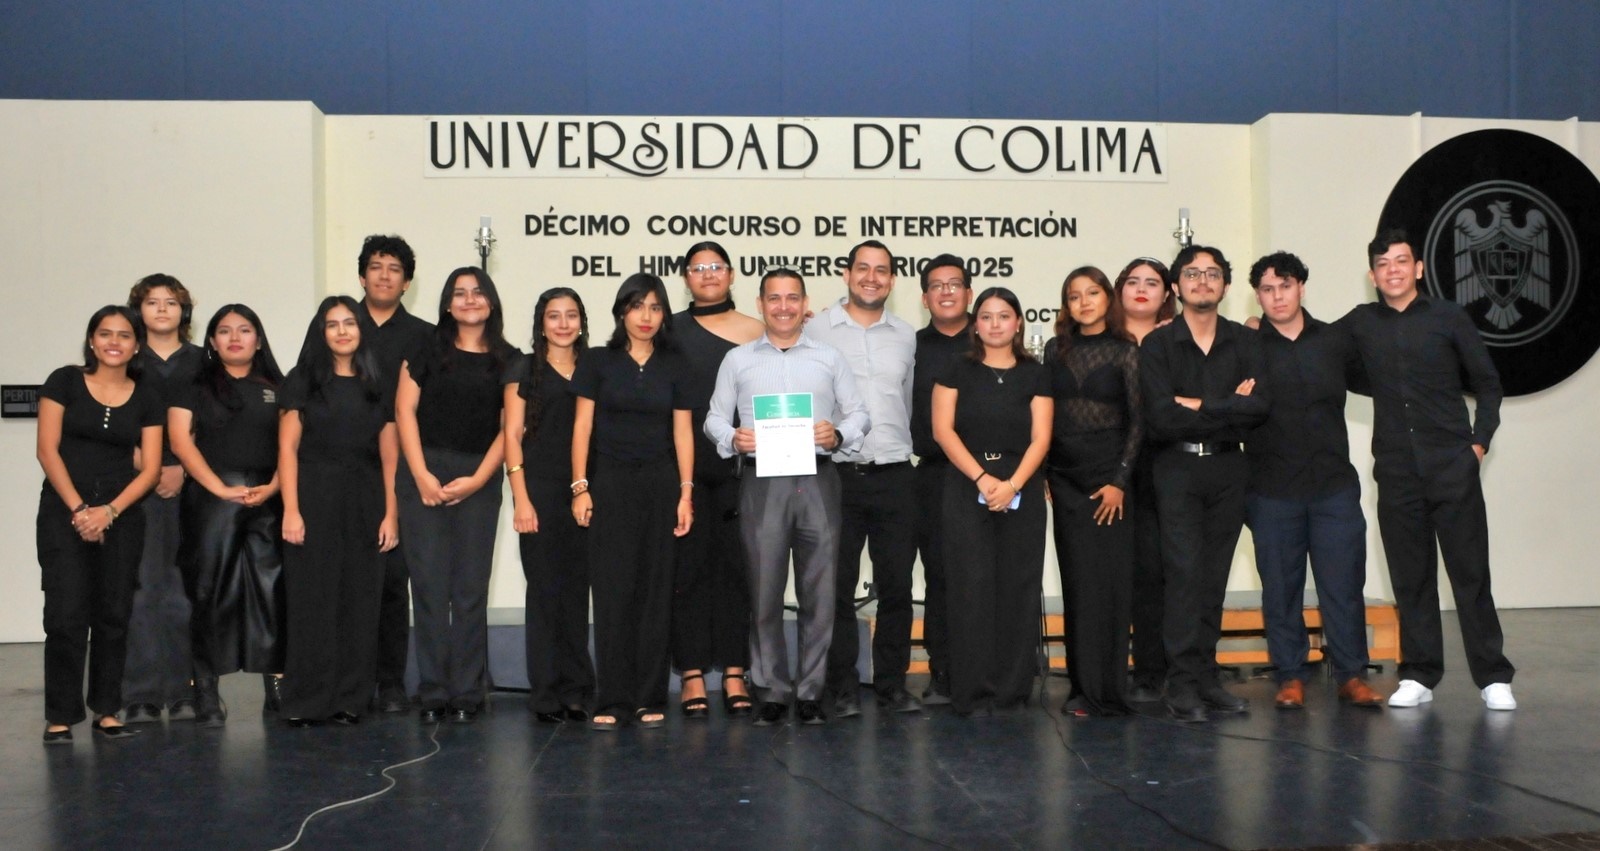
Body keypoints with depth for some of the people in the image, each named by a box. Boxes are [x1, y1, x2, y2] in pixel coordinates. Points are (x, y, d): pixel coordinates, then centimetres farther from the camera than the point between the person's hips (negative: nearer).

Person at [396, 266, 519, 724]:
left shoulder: (507, 360, 9)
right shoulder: (426, 350, 8)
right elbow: (405, 410, 2)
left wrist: (478, 478, -6)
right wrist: (421, 474, -7)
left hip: (479, 479, 1)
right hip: (424, 474, 0)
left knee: (471, 589, 1)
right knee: (430, 586, -1)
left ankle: (467, 695, 7)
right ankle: (432, 695, 5)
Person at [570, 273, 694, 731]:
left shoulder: (673, 367, 9)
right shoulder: (599, 362, 4)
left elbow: (682, 432, 8)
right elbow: (582, 426, 2)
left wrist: (686, 492, 1)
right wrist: (580, 486, -5)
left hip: (660, 483, 2)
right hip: (610, 482, -2)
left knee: (656, 590, 2)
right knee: (612, 589, -4)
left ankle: (649, 698, 10)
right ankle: (612, 700, 1)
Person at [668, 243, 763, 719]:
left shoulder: (756, 332, 9)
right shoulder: (671, 330, 7)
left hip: (739, 465, 1)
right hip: (686, 466, -1)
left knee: (737, 565, 3)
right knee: (691, 567, 1)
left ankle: (734, 674, 11)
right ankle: (693, 675, 8)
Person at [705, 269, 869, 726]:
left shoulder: (830, 358, 13)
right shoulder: (737, 360, 13)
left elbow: (859, 413, 11)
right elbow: (715, 417, 11)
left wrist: (838, 434, -10)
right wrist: (732, 438, -10)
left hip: (817, 480, 0)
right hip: (761, 481, 0)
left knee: (818, 591, 1)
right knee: (764, 590, 1)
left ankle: (810, 691, 11)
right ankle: (772, 691, 12)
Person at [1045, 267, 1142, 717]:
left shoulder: (1125, 352, 0)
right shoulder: (1056, 349, 10)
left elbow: (1138, 421, -3)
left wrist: (1120, 481, -10)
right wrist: (1041, 475, 4)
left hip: (1108, 476, -3)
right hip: (1065, 477, 3)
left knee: (1110, 580, -2)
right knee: (1077, 581, 5)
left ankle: (1108, 690, 4)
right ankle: (1083, 688, 11)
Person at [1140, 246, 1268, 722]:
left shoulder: (1245, 342, 9)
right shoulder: (1157, 346, 1)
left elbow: (1259, 406, -7)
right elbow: (1161, 418, -13)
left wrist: (1200, 407, -11)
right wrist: (1229, 411, -8)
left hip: (1228, 469, 3)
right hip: (1178, 469, -3)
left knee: (1215, 576, 6)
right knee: (1185, 572, -9)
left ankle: (1205, 678, 13)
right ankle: (1182, 685, -7)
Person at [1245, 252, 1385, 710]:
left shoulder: (1335, 340, 8)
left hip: (1334, 484, 2)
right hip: (1272, 489, -1)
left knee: (1343, 585, 2)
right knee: (1280, 588, 4)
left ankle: (1351, 676, 13)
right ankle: (1290, 677, 14)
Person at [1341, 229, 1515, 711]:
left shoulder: (1448, 318, 4)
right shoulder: (1361, 324, 9)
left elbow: (1487, 385, 8)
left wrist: (1479, 441, -2)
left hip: (1453, 466, -2)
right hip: (1396, 472, 2)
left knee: (1470, 572, -2)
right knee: (1410, 578, 5)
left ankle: (1493, 677, 6)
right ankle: (1418, 676, 13)